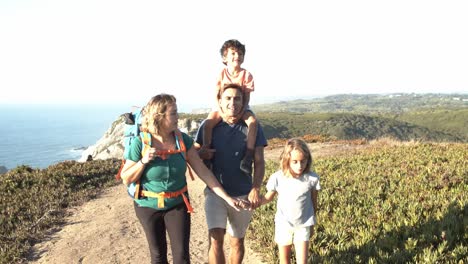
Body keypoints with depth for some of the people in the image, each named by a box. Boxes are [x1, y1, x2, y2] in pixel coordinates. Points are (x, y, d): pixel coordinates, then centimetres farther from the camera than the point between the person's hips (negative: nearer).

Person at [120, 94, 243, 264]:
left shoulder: (183, 140, -11)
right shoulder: (140, 143, -18)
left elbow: (203, 171, -9)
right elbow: (126, 180, -10)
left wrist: (226, 197, -11)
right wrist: (143, 161, -27)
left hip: (177, 204, 2)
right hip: (149, 206, -1)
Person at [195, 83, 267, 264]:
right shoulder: (208, 125, -4)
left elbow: (259, 162, -7)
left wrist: (256, 189, -21)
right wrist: (202, 153, -17)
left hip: (242, 194, 1)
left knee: (237, 242, 15)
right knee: (215, 240, -15)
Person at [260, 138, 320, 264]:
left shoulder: (312, 178, -14)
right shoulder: (277, 178, -16)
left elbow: (313, 202, 0)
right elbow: (268, 197, -2)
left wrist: (312, 224, 10)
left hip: (303, 226, -1)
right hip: (283, 225, 1)